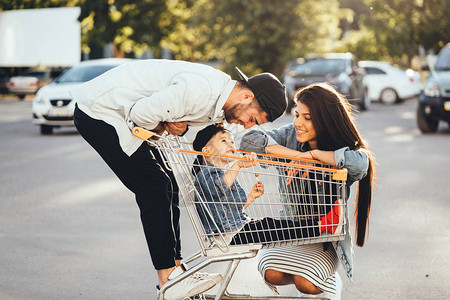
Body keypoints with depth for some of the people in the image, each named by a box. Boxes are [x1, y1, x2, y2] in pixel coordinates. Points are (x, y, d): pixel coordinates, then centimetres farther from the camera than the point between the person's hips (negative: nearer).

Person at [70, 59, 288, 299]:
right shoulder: (200, 89, -28)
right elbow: (142, 113, -26)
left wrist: (176, 126, -7)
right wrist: (164, 127, -7)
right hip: (97, 111, -10)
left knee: (166, 186, 7)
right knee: (155, 186, -13)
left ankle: (175, 268, 11)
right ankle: (169, 280, -11)